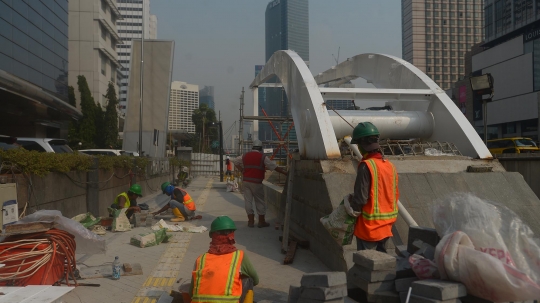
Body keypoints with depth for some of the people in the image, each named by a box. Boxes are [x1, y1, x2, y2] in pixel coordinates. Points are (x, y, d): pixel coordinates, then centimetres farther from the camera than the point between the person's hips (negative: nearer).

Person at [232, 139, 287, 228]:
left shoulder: (245, 156, 9)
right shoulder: (263, 157, -4)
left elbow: (235, 161, 22)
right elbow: (274, 167, -3)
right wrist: (285, 172, 3)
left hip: (245, 181, 4)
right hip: (256, 182, -4)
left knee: (248, 201, 7)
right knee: (260, 202, 7)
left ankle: (251, 221, 10)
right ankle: (261, 221, 13)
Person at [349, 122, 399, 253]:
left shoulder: (366, 166, -19)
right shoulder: (390, 165, 4)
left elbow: (360, 198, -20)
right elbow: (395, 195, 9)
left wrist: (350, 204, -1)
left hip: (369, 226, -7)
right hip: (386, 225, 7)